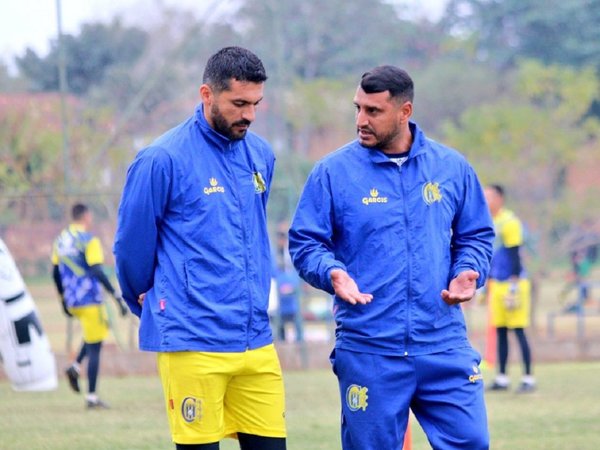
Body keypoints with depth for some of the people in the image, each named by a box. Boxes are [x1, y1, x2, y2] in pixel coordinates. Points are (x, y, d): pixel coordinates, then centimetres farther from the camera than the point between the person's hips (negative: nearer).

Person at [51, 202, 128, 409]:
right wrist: (117, 296, -18)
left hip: (71, 301, 7)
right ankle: (91, 397, -2)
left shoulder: (60, 240, 9)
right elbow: (97, 272, -19)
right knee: (94, 347, -2)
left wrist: (63, 299, 25)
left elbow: (55, 273, 14)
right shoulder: (88, 239, -11)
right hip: (90, 299, -7)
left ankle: (75, 367, 3)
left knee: (92, 339, 26)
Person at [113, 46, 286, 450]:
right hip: (194, 343, -5)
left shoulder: (261, 155, 9)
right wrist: (151, 305, 14)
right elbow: (133, 244, 0)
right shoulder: (163, 160, -10)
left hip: (258, 342, 6)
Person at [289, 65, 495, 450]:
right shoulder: (333, 172, 1)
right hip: (367, 353, -2)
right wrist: (332, 273, -18)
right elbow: (305, 243, 2)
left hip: (444, 348, 2)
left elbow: (476, 236, 16)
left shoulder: (452, 168, 8)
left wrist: (468, 273, -4)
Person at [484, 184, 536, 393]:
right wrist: (489, 285, 23)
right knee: (500, 331, 8)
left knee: (518, 330, -8)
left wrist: (514, 286, -19)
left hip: (513, 282, -8)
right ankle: (502, 378, 13)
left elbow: (514, 256, -16)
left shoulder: (509, 222, -13)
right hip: (497, 285, 8)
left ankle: (528, 378, -6)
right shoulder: (491, 223, 14)